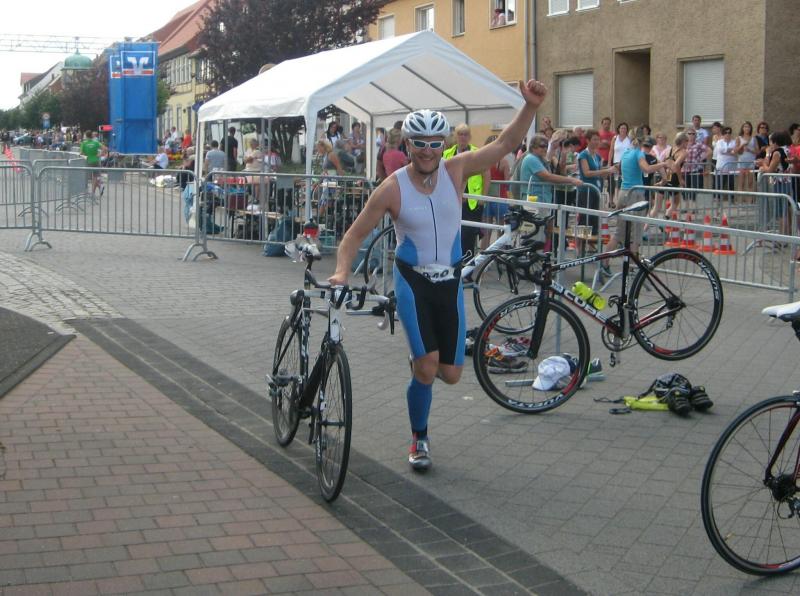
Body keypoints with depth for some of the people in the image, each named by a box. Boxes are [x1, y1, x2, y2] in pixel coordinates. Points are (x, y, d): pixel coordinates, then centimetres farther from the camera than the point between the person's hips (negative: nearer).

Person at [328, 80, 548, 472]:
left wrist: (530, 107, -24)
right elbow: (355, 234, -5)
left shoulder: (455, 170, -6)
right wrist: (341, 271, -22)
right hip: (412, 281, -3)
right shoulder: (392, 188, -12)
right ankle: (419, 441, 9)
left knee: (450, 374, 3)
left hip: (450, 282, 3)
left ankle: (422, 360, 41)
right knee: (426, 368, -15)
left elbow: (505, 143, -9)